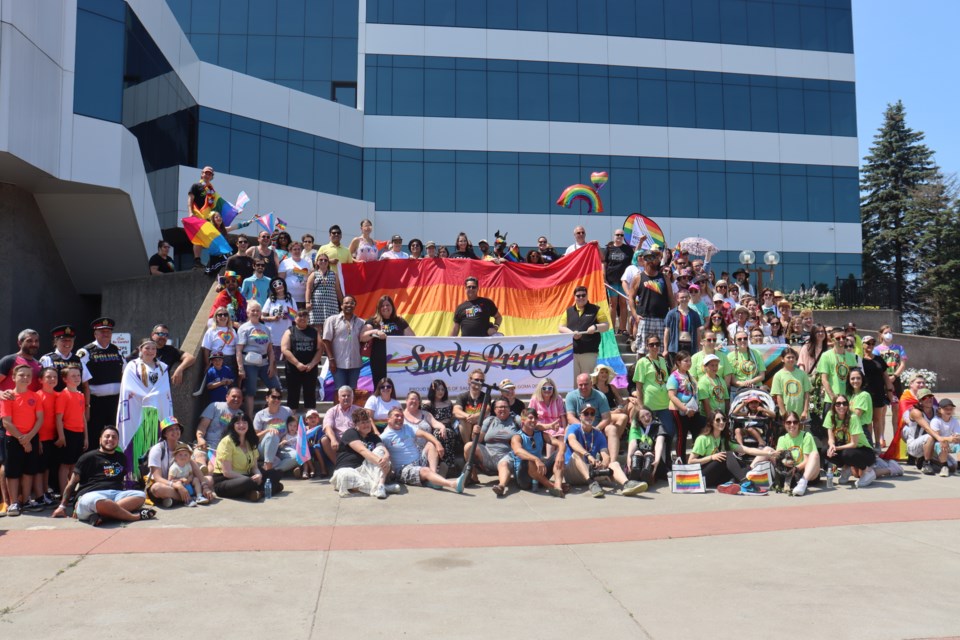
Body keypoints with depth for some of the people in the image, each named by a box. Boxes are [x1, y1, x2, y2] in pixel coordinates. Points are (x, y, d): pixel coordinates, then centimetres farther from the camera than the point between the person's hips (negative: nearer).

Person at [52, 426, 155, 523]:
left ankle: (102, 514, -40)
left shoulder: (122, 457, 26)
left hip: (117, 494, 5)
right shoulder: (88, 457, 11)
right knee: (97, 502, -43)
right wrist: (62, 506, 6)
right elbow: (72, 483, 11)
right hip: (91, 495, -5)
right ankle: (135, 517, -33)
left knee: (141, 495, -26)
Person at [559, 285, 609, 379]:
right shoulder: (569, 311, 15)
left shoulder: (595, 310, 8)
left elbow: (606, 325, 5)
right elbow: (560, 327, 10)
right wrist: (572, 333, -10)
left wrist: (595, 327, -16)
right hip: (571, 352, 2)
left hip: (589, 352, -2)